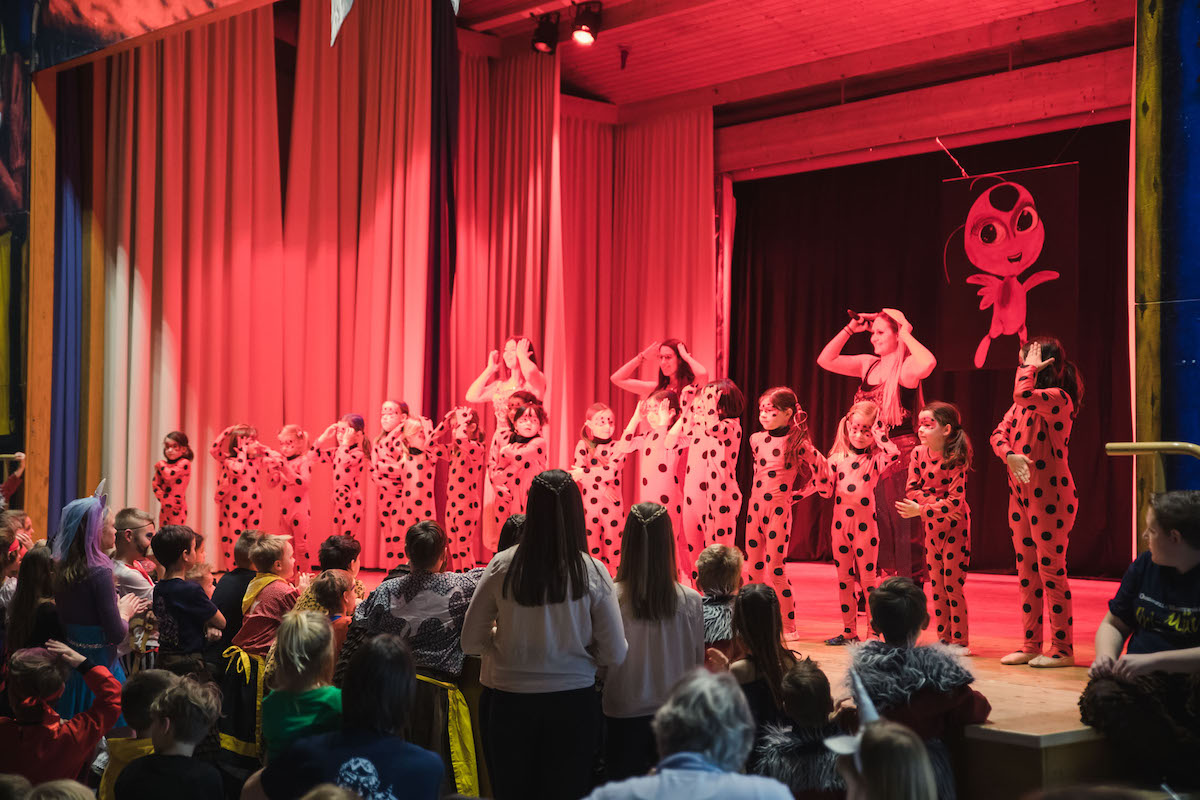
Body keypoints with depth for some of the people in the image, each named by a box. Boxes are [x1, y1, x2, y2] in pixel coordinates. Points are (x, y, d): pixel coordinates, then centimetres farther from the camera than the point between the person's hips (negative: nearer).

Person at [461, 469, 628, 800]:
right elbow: (615, 654, -6)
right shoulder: (592, 573, -10)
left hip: (508, 702, 0)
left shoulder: (502, 567, -10)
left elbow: (471, 642, -4)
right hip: (572, 702, 0)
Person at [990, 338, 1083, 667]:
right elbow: (999, 434, 7)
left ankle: (1063, 648, 4)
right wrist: (1010, 455, -14)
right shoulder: (1021, 403, 14)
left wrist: (1031, 367, -12)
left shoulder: (1059, 398, -13)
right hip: (1020, 495, 9)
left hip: (1050, 495, -9)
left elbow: (1023, 394, -30)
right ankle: (1031, 645, 18)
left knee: (1051, 572, -4)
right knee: (1026, 572, 11)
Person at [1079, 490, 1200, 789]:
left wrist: (1153, 660, -26)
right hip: (1143, 680, 5)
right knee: (1102, 696, -29)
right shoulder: (1145, 565, 11)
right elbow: (1113, 624, 18)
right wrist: (1106, 654, -3)